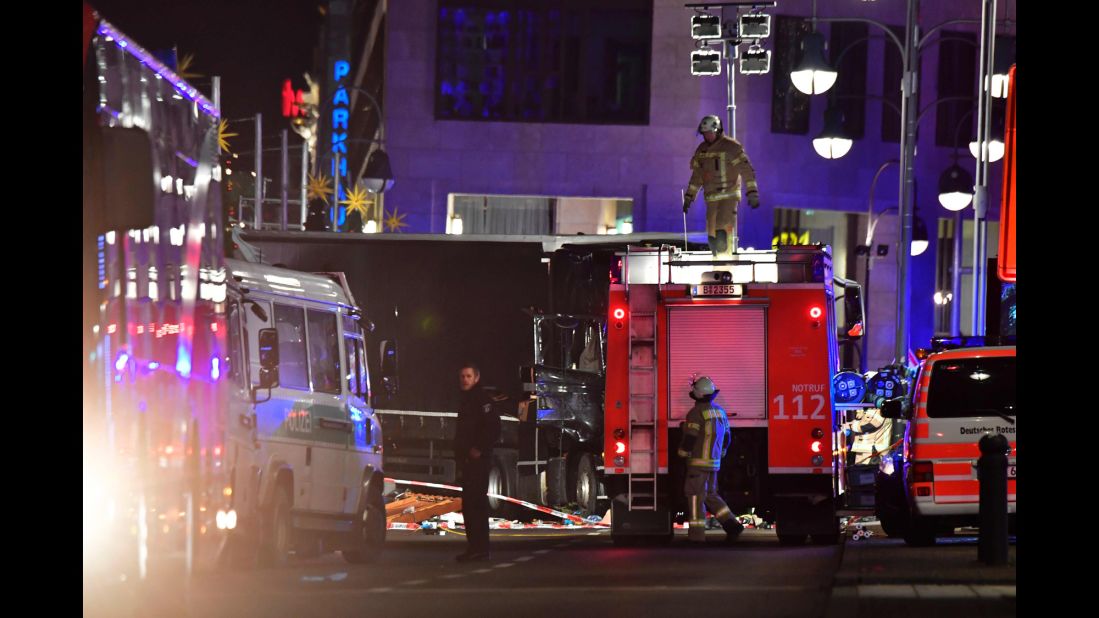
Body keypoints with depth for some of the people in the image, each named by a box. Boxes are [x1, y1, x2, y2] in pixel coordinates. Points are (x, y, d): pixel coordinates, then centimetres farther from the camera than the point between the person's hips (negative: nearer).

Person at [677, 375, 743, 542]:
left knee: (695, 497, -5)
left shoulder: (696, 413, -14)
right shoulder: (719, 411, 11)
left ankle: (696, 535, -7)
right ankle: (731, 524, 6)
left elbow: (690, 439, -17)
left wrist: (681, 455, -3)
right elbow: (726, 437, 18)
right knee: (710, 495, 17)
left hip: (698, 461, -8)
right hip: (714, 463, 8)